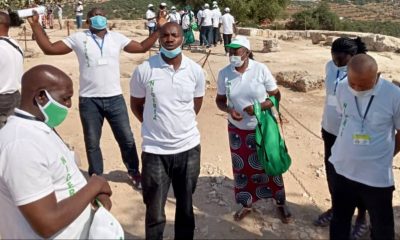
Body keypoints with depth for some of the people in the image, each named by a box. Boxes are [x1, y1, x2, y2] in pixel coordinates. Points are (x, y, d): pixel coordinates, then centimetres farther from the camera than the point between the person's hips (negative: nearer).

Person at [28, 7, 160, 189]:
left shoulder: (116, 38, 6)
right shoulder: (79, 38, 1)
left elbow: (142, 47, 10)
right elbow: (49, 49, 1)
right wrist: (34, 25, -5)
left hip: (115, 98, 1)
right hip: (89, 100, -1)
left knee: (127, 139, 10)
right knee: (92, 143, 12)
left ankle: (134, 172, 31)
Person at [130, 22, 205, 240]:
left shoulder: (196, 71, -2)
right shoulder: (144, 70, -9)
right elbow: (136, 105, 4)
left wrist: (180, 123, 10)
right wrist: (157, 125, 3)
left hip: (189, 148, 3)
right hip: (155, 150, -2)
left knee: (185, 206, 20)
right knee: (155, 212, 8)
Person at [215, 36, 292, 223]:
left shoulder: (261, 69, -14)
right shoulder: (224, 73, -8)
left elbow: (276, 95, -8)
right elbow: (220, 100, 2)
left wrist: (259, 107, -24)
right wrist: (229, 110, -19)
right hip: (237, 129, 2)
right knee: (242, 168, 14)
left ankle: (281, 203, 31)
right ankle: (246, 204, 35)